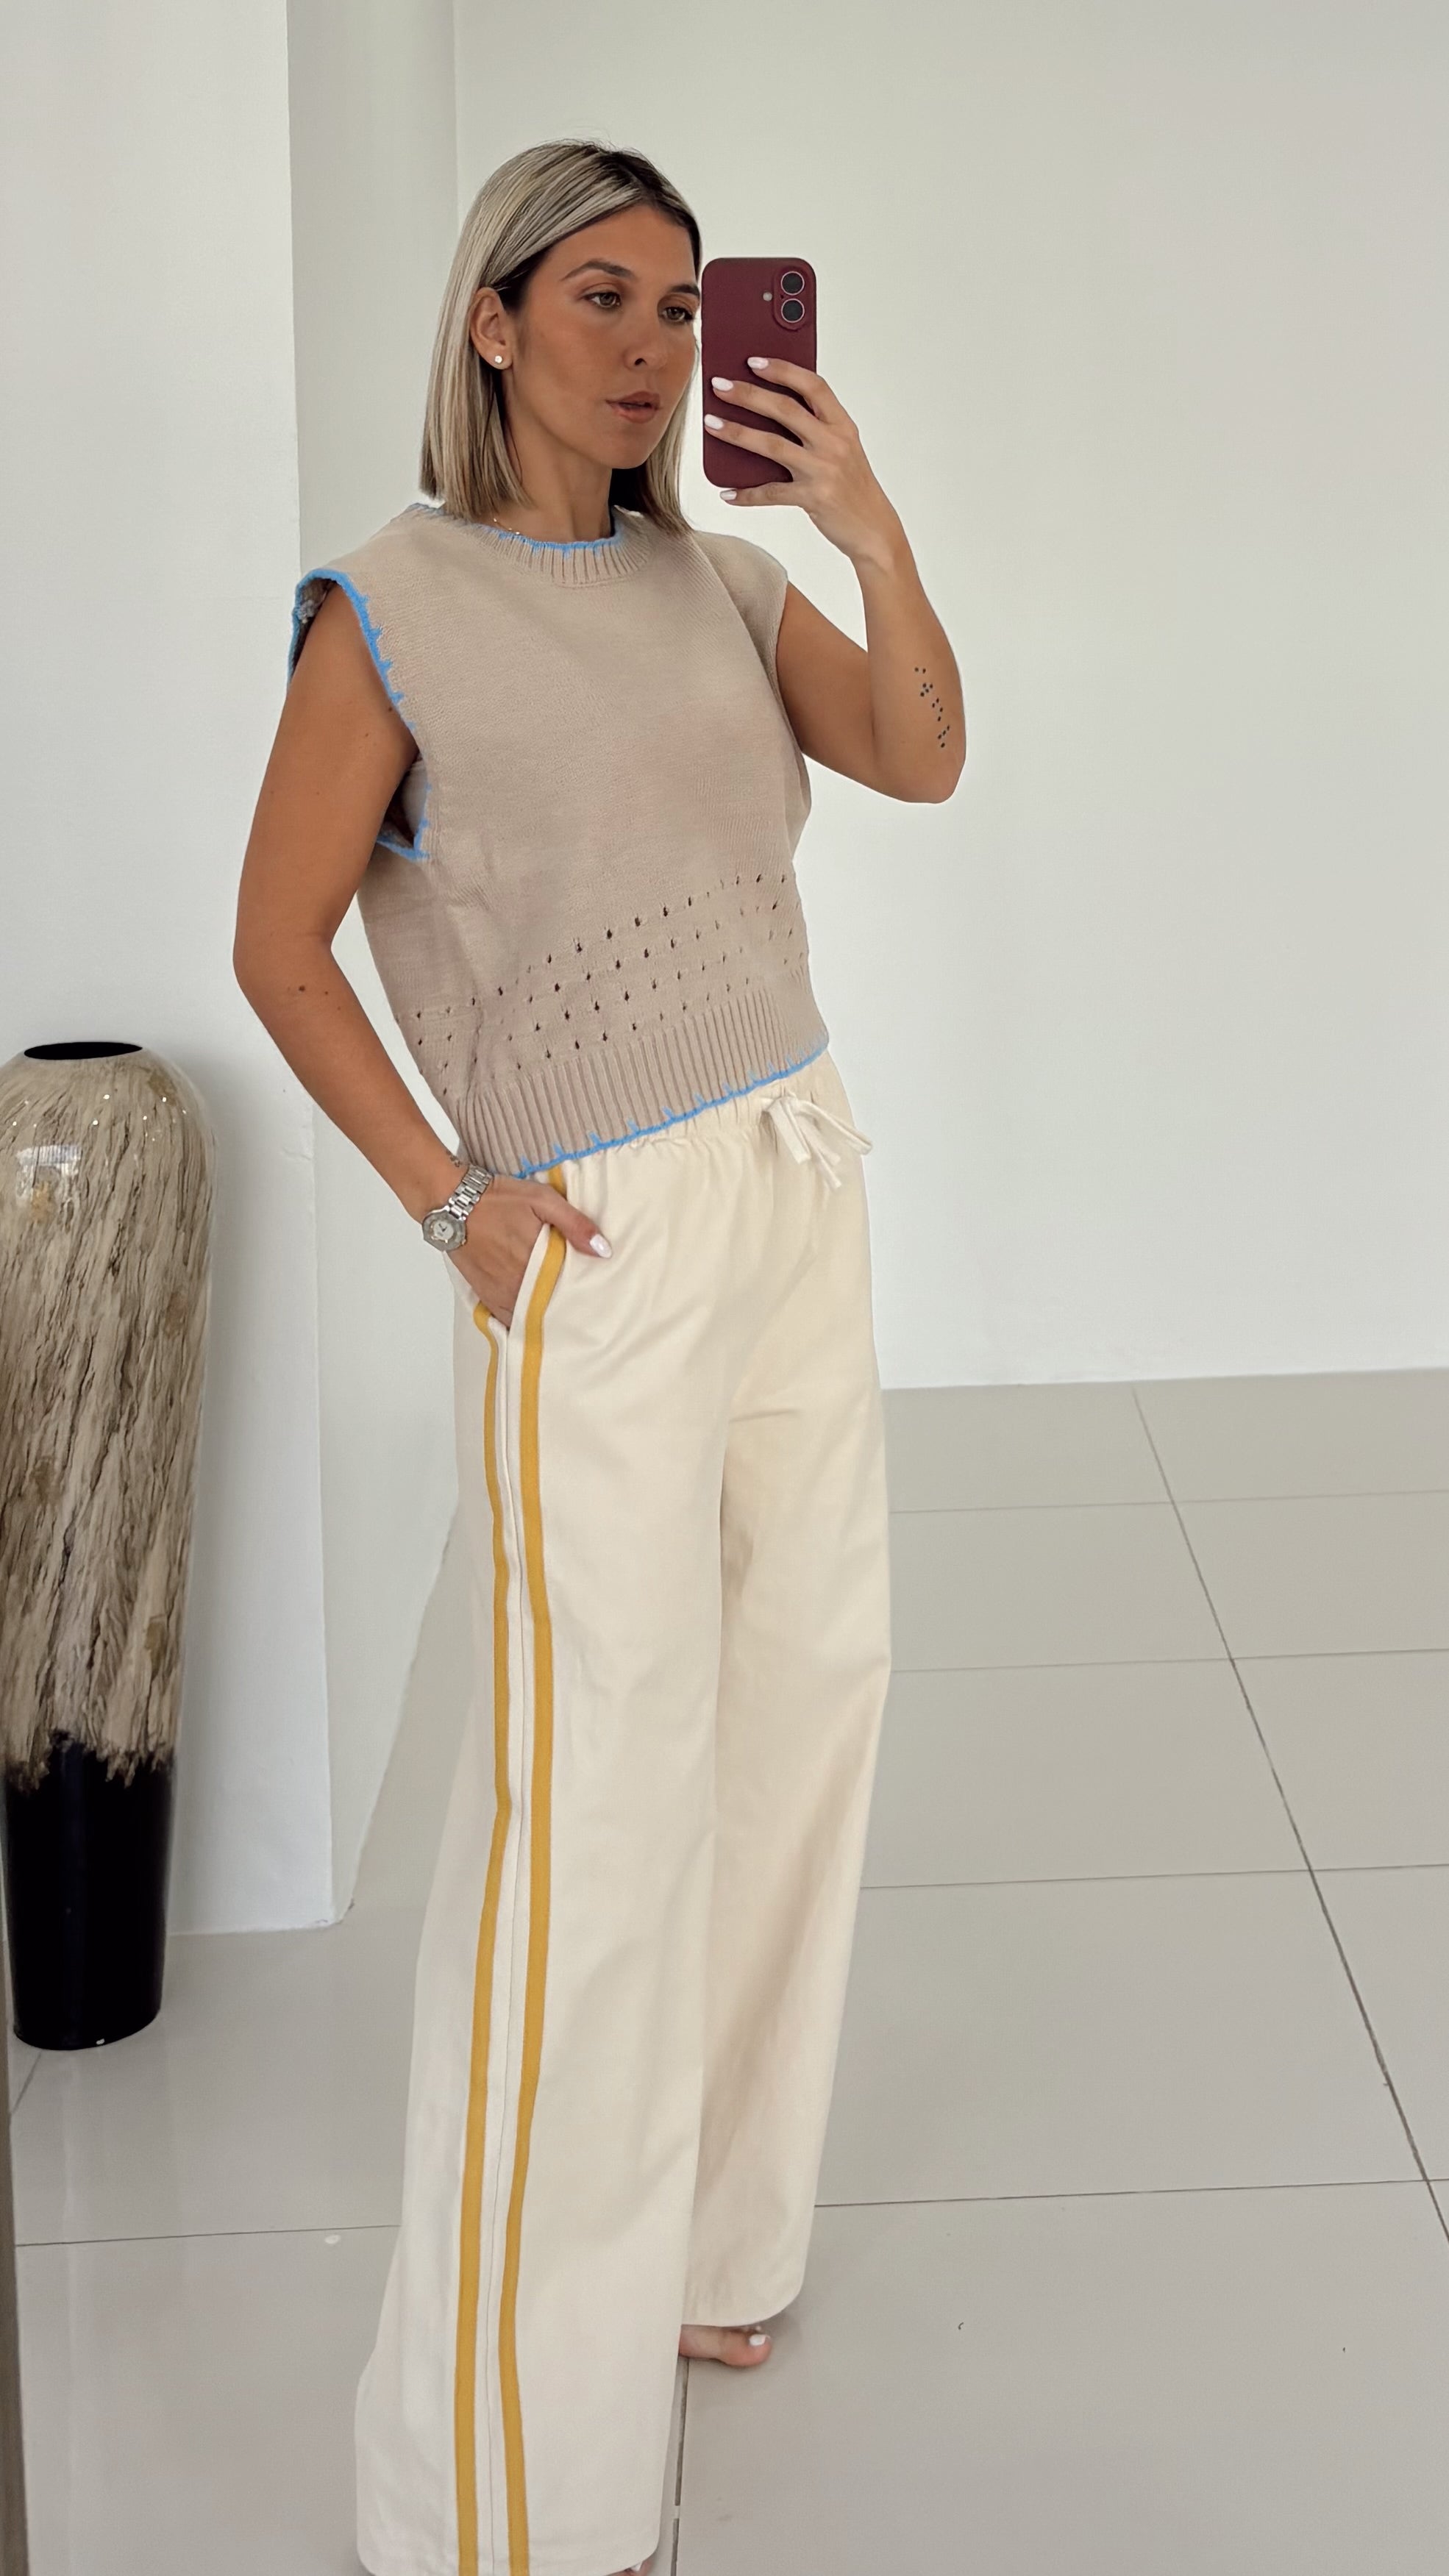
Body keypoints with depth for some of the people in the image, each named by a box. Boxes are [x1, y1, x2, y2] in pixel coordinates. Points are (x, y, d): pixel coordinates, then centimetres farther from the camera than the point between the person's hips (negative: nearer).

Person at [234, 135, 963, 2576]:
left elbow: (922, 757, -2)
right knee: (589, 1796, -8)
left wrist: (869, 521, -15)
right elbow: (279, 948, -6)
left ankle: (703, 2232, 33)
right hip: (601, 1249, -7)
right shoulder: (396, 609, -8)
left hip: (797, 1187, 7)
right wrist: (446, 1201, -10)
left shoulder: (716, 582, 8)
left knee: (807, 1685, 13)